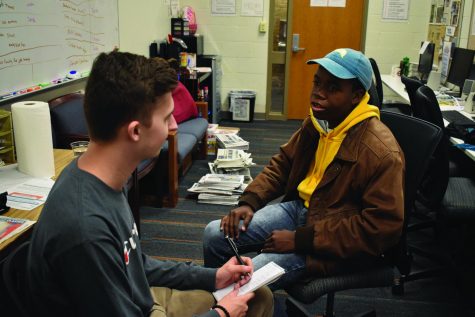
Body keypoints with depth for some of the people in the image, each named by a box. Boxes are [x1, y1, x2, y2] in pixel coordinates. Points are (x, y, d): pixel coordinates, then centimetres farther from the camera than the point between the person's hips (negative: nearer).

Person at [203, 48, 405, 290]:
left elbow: (382, 228, -26)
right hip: (299, 208, 8)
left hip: (340, 243, -7)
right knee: (214, 235, 1)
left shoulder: (380, 152, -24)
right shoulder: (318, 121, 1)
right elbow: (282, 164, 15)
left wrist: (300, 239, -24)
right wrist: (249, 201, -2)